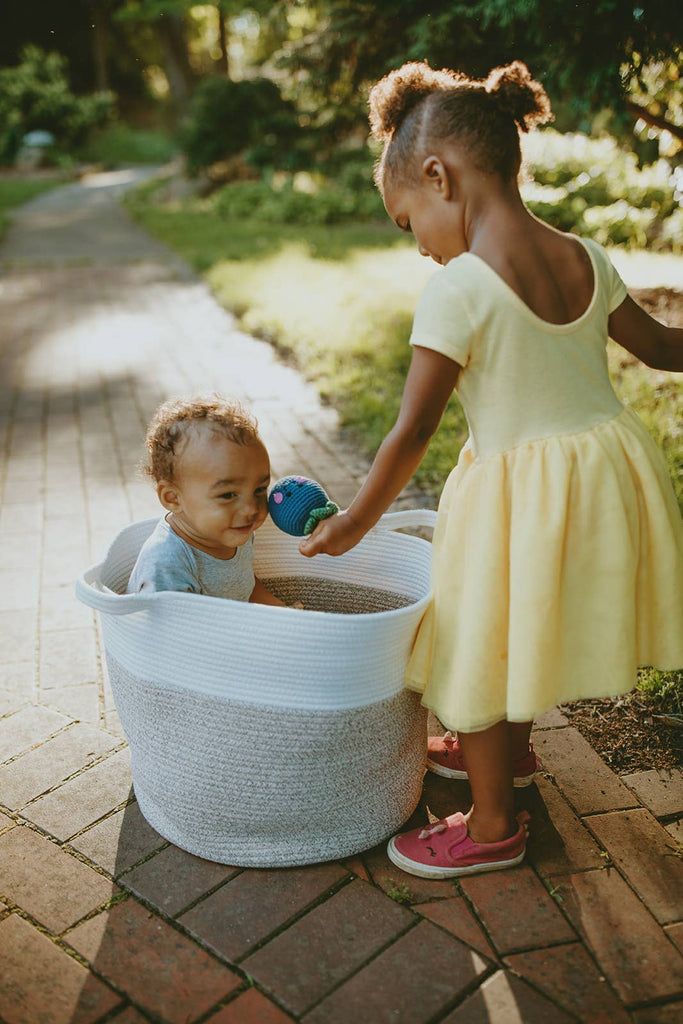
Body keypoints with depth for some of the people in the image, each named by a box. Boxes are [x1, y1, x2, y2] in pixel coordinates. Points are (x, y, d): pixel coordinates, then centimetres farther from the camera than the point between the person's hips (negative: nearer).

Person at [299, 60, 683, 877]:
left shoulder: (458, 290, -21)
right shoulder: (586, 259, -1)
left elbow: (411, 434, -18)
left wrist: (355, 522, -5)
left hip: (521, 495, -8)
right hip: (608, 467, 8)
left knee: (481, 650, 12)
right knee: (523, 633, 28)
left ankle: (493, 824, 30)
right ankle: (509, 749, 52)